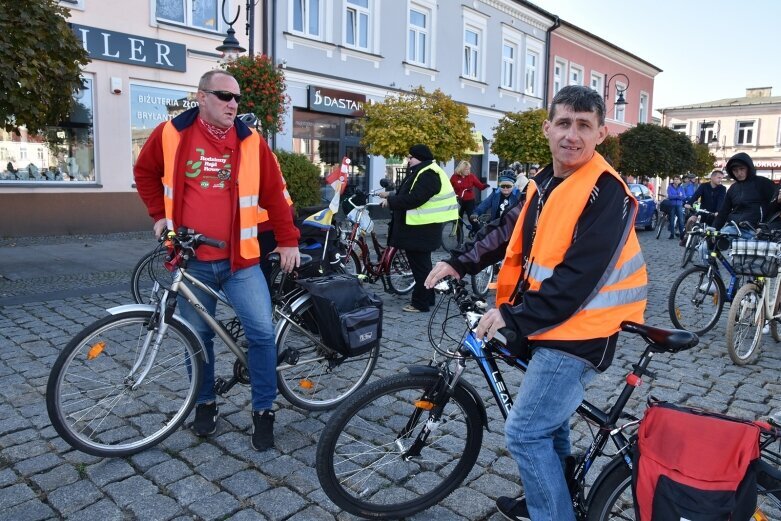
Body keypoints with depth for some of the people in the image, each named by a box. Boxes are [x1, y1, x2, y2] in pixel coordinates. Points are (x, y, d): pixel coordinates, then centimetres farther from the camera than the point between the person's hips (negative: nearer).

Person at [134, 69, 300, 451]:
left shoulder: (250, 141, 0)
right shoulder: (171, 135, 0)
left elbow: (274, 193, 4)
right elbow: (144, 172, 17)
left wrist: (288, 241, 3)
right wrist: (159, 215, 9)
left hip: (240, 259, 0)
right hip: (192, 260, 1)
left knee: (262, 331, -6)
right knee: (198, 336, 12)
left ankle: (264, 410, 12)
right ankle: (205, 402, 34)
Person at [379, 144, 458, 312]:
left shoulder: (428, 175, -18)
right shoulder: (419, 172, 16)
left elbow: (413, 199, -27)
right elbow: (406, 195, 20)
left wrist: (390, 201, -18)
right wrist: (390, 196, 7)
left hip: (422, 229, -11)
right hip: (417, 227, 11)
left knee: (420, 265, -4)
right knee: (420, 263, 18)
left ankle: (420, 303, 4)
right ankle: (427, 298, 30)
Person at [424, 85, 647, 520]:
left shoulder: (606, 192, -20)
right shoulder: (546, 181, 8)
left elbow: (579, 278, -25)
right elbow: (509, 230, 10)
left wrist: (513, 316, -24)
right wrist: (460, 263, -2)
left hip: (578, 333, -9)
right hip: (548, 324, 9)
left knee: (525, 432, -3)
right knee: (549, 421, 23)